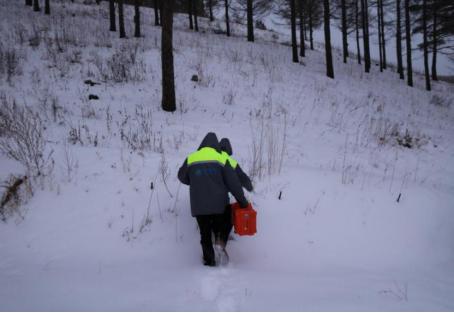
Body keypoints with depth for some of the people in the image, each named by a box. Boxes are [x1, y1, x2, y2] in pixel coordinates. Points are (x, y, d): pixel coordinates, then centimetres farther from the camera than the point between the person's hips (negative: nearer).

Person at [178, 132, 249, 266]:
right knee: (219, 227, 18)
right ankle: (220, 242, -9)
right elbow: (233, 183, -3)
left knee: (205, 233, 12)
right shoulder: (221, 159, -1)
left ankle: (209, 260, 10)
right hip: (219, 204, -1)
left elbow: (182, 177, 19)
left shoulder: (191, 159, 4)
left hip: (198, 205, 1)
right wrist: (242, 201, 4)